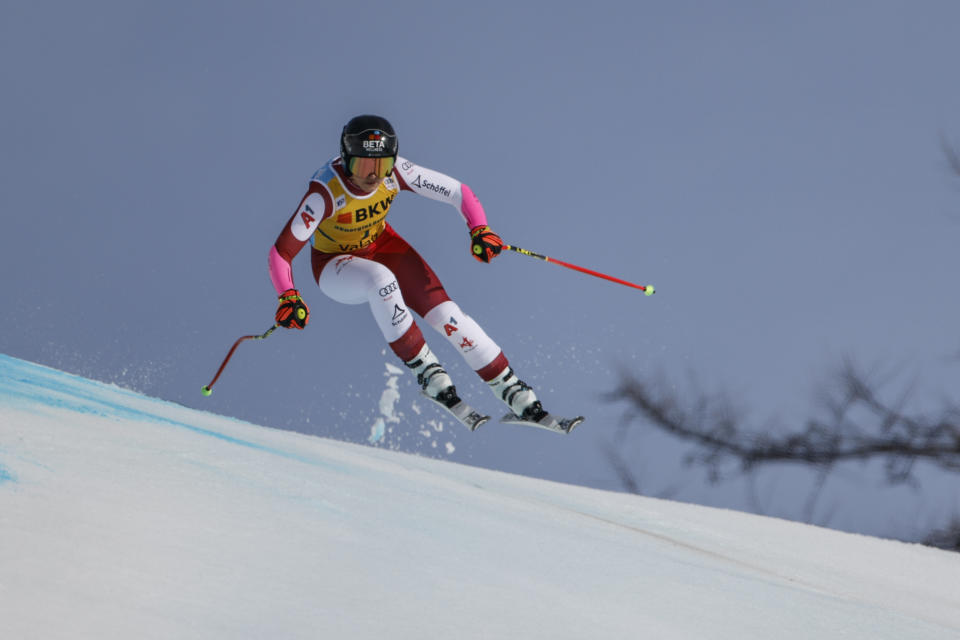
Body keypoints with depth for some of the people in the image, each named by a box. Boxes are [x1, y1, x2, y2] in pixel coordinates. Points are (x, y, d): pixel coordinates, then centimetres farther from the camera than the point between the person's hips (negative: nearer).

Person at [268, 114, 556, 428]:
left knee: (443, 311, -15)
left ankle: (513, 390, -5)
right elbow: (281, 252, -34)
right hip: (334, 263, -3)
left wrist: (480, 230, -36)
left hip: (381, 244, 3)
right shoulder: (326, 191, -34)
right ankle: (425, 369, -23)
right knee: (380, 279, -38)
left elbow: (459, 192, -18)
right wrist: (287, 297, -50)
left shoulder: (396, 172, -25)